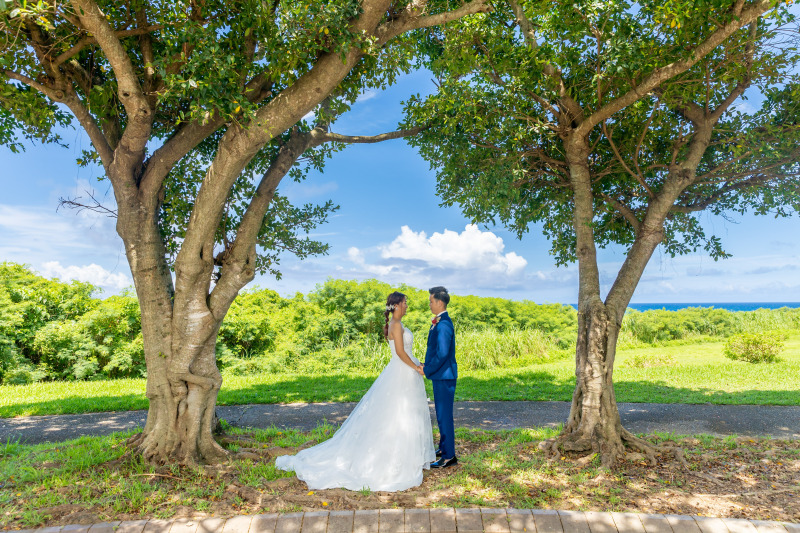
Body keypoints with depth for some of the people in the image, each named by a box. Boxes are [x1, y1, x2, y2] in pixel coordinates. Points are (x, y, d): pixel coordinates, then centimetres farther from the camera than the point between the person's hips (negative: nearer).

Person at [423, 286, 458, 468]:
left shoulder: (443, 324, -21)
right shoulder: (439, 322, 11)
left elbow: (442, 353, -26)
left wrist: (427, 370, -16)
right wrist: (427, 365, 7)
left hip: (445, 376, -10)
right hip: (440, 375, 10)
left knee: (444, 415, -1)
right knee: (441, 414, 20)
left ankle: (449, 456, 10)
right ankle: (444, 448, 34)